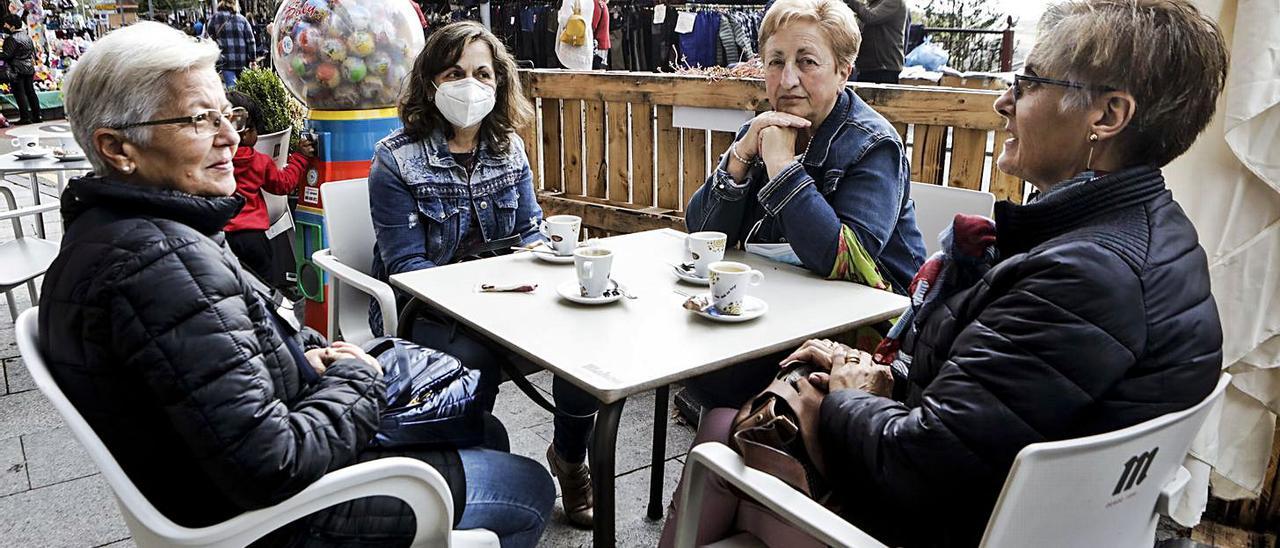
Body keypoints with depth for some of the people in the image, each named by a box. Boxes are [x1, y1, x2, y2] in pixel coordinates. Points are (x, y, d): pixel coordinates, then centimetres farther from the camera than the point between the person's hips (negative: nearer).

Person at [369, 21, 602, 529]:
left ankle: (570, 458, 7)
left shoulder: (508, 148, 7)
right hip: (425, 310, -4)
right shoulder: (397, 159, -8)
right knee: (474, 358, -34)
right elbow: (406, 266, -13)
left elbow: (530, 233, 12)